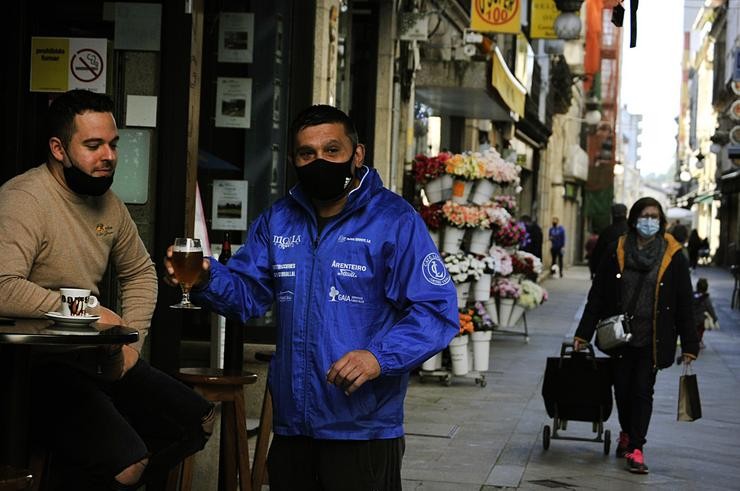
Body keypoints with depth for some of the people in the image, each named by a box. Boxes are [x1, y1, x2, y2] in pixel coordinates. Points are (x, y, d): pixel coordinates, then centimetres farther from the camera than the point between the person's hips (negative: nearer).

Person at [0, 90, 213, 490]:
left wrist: (131, 340, 9)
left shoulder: (107, 202, 11)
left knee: (197, 421, 7)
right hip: (40, 366, -9)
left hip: (99, 359, 9)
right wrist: (91, 312, -20)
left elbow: (140, 272, 26)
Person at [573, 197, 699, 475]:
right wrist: (583, 334, 0)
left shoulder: (673, 257, -3)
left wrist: (689, 345, -4)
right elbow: (597, 295, 3)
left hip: (653, 339, -2)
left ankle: (635, 449, 1)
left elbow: (684, 304, -1)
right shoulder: (617, 252, 0)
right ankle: (627, 434, 36)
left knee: (643, 391, -4)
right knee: (622, 388, 11)